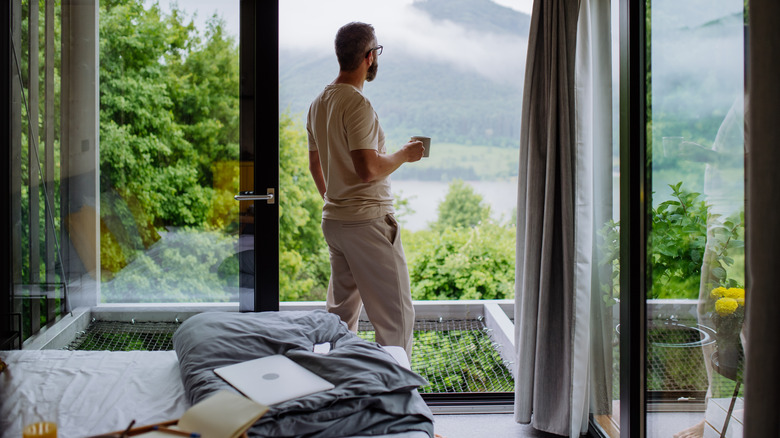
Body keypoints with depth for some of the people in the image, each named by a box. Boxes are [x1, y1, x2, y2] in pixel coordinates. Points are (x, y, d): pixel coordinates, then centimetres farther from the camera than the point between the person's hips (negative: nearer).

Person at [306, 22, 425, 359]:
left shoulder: (319, 103, 11)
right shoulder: (357, 103, -18)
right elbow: (368, 169, -25)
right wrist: (404, 154, -8)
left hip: (333, 219, 9)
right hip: (367, 221, -9)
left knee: (341, 312, 17)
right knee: (397, 316, -2)